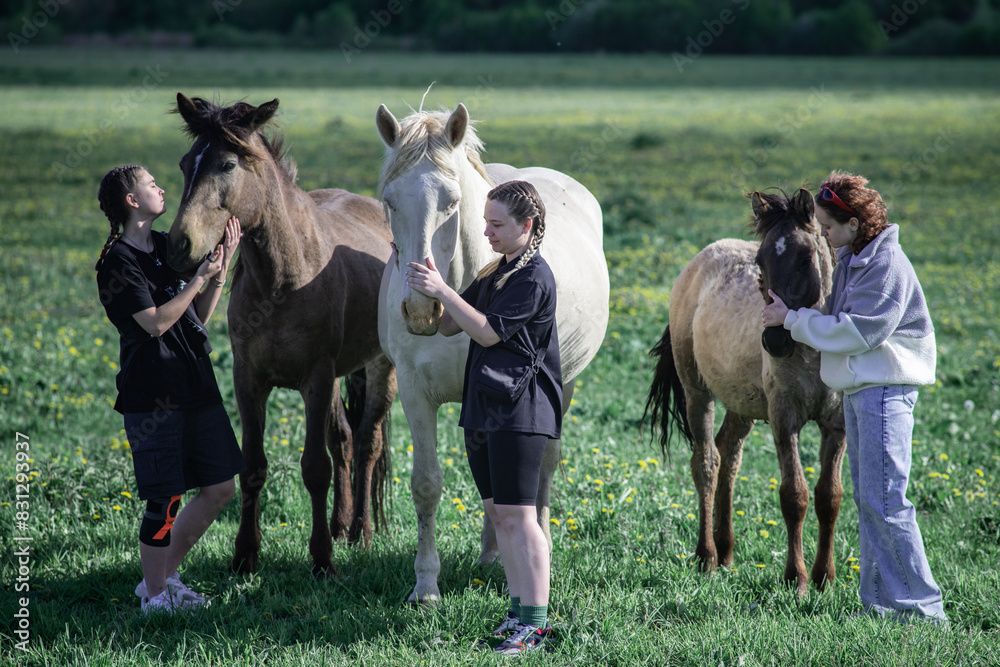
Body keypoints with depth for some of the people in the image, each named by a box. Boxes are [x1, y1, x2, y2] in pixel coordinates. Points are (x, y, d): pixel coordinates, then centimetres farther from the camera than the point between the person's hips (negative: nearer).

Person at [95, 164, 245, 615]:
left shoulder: (168, 247, 12)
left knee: (221, 487, 10)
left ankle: (165, 575, 22)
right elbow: (156, 323, -19)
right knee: (166, 499, -4)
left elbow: (200, 315, 15)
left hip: (196, 383, 8)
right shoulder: (118, 262, -12)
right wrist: (201, 277, -19)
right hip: (153, 394, -8)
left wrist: (222, 265, 4)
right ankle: (155, 595, 11)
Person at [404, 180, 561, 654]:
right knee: (497, 512, 11)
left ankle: (536, 622, -10)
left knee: (517, 514, -11)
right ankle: (519, 612, 19)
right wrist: (429, 287, -1)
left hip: (520, 410, -9)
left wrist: (443, 292, -20)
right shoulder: (494, 273, 16)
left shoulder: (533, 277, -12)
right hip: (484, 409, 9)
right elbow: (449, 326, 15)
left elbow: (488, 332, -18)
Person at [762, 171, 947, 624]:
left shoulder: (886, 264, -16)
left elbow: (858, 332, -20)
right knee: (867, 501, 11)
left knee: (883, 502, -13)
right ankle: (879, 604, 15)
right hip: (857, 389, 10)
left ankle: (921, 608, -11)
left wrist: (793, 319, -14)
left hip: (885, 389, -10)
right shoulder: (851, 260, 14)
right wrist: (790, 315, 5)